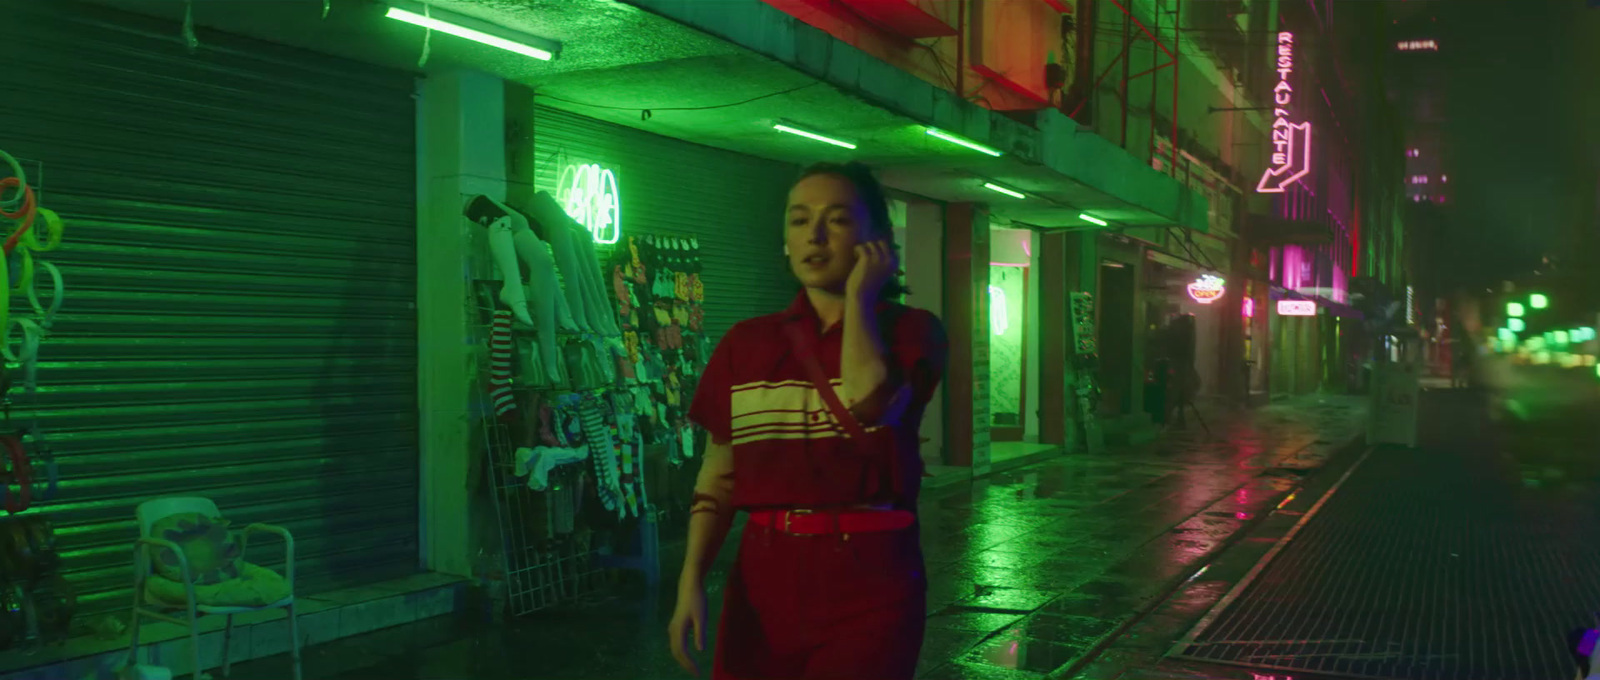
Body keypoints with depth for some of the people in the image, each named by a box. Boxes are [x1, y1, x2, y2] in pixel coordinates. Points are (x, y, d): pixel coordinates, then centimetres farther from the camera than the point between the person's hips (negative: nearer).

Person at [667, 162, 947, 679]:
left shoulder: (910, 331, -1)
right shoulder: (746, 343, 6)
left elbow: (868, 406, -22)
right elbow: (718, 477, 6)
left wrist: (860, 297, -10)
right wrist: (691, 581, -6)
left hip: (868, 578, -3)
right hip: (763, 576, 3)